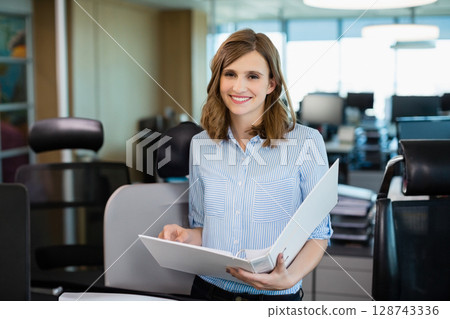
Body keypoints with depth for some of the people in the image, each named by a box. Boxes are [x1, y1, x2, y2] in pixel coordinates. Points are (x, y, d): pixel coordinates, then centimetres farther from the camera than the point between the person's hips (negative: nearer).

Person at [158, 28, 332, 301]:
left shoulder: (306, 142, -5)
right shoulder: (201, 145, 5)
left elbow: (319, 233, -1)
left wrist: (290, 278, -17)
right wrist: (185, 236, -6)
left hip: (275, 297, -3)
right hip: (209, 289, 4)